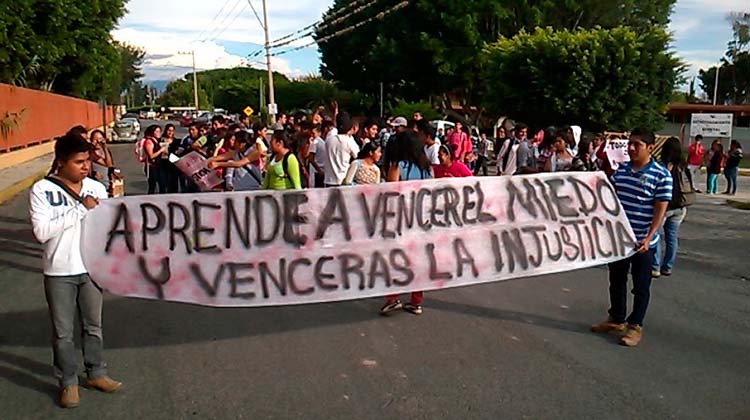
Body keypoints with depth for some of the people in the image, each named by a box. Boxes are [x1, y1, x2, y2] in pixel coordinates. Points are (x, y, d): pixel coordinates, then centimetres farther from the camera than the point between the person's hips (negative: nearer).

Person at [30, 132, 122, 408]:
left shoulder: (97, 188, -2)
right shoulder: (42, 190, -11)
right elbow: (41, 232, -21)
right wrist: (81, 209, -21)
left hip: (92, 268, 3)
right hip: (59, 272, -3)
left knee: (93, 326, 17)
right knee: (63, 331, 10)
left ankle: (96, 373, 34)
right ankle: (68, 382, 27)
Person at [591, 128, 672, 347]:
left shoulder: (661, 175, -12)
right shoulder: (621, 170, 4)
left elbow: (660, 210, -13)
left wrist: (648, 238, -20)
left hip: (643, 242, -5)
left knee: (641, 286, 8)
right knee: (616, 280, 16)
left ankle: (635, 326, 21)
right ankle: (616, 319, 32)